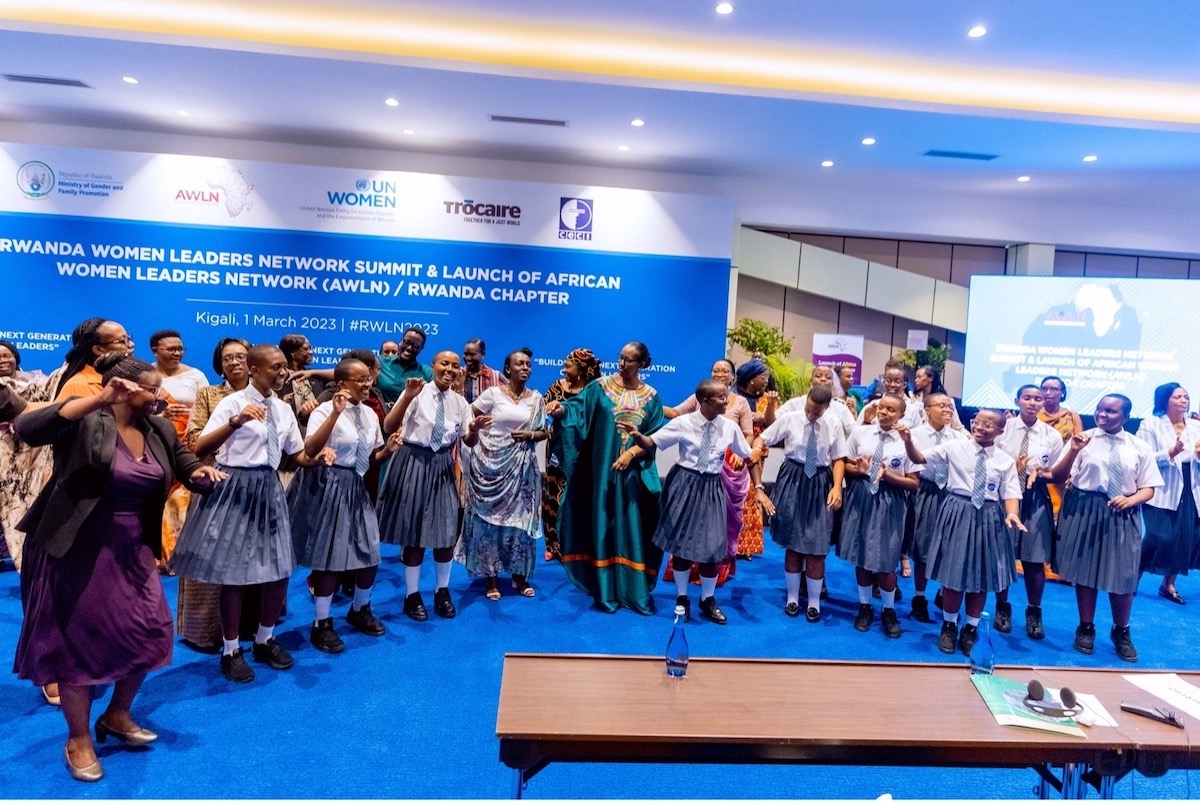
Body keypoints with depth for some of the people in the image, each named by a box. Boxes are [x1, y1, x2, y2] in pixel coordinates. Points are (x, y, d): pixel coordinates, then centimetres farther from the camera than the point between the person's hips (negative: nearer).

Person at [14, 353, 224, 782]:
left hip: (132, 550, 7)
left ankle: (117, 715, 36)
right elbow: (28, 428, -35)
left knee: (148, 634, 12)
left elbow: (183, 460, 11)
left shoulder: (159, 430, 1)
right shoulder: (87, 422, -18)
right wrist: (99, 398, -39)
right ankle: (78, 739, 26)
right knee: (80, 641, 7)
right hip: (79, 551, -6)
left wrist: (201, 471, -14)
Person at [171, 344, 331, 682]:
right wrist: (236, 421, -32)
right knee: (234, 573, 2)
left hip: (268, 489, 6)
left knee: (279, 571, 10)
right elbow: (199, 450, -19)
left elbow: (298, 456, 15)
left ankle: (264, 640, 31)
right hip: (235, 488, -6)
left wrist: (318, 458, -7)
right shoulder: (233, 402, -9)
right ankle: (231, 650, 21)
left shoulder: (284, 409, 9)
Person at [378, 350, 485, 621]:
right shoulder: (417, 393, -11)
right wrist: (407, 397, -30)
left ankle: (442, 592, 28)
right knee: (414, 530, 6)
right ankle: (412, 595, 23)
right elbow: (388, 428, -17)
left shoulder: (460, 402, 3)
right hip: (414, 463, -4)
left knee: (446, 531, 8)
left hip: (442, 466, 4)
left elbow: (468, 441, 9)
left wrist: (475, 429, -15)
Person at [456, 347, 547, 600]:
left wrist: (530, 435, -9)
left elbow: (544, 432, 9)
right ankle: (491, 577, 11)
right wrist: (479, 437, -13)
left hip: (522, 466, 3)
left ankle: (520, 575, 17)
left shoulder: (536, 398, 6)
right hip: (492, 462, -3)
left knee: (520, 517, 5)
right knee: (490, 516, 1)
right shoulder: (493, 393, -3)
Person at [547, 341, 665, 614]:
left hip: (635, 471, 1)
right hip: (602, 469, -1)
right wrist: (561, 409, -32)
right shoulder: (601, 386, 1)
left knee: (632, 527, 3)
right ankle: (606, 592, 12)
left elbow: (655, 435, 1)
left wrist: (631, 453, -12)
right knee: (603, 525, 3)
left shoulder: (651, 396, 4)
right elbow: (577, 407, -11)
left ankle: (635, 591, 12)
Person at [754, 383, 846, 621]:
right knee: (793, 544, 9)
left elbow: (838, 459, 3)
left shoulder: (834, 425, -5)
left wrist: (837, 487, -9)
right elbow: (761, 439, -1)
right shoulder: (789, 418, -8)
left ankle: (814, 602, 22)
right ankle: (793, 598, 27)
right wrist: (757, 448, -23)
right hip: (793, 481, 0)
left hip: (820, 484, 0)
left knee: (816, 547, 4)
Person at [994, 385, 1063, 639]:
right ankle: (1002, 608, 25)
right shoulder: (1003, 428, -2)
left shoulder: (1052, 435, 1)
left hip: (1036, 499, 1)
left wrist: (1041, 474, -15)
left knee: (1035, 560, 5)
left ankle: (1034, 613, 22)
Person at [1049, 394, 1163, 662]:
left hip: (1124, 514, 2)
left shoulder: (1139, 447, 2)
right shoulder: (1083, 439, -4)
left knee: (1122, 575, 8)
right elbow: (1058, 477, -7)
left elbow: (1148, 488, 5)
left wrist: (1130, 500, -15)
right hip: (1084, 511, -1)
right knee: (1086, 571, 8)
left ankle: (1121, 632, 31)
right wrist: (1073, 451, -22)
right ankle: (1086, 629, 27)